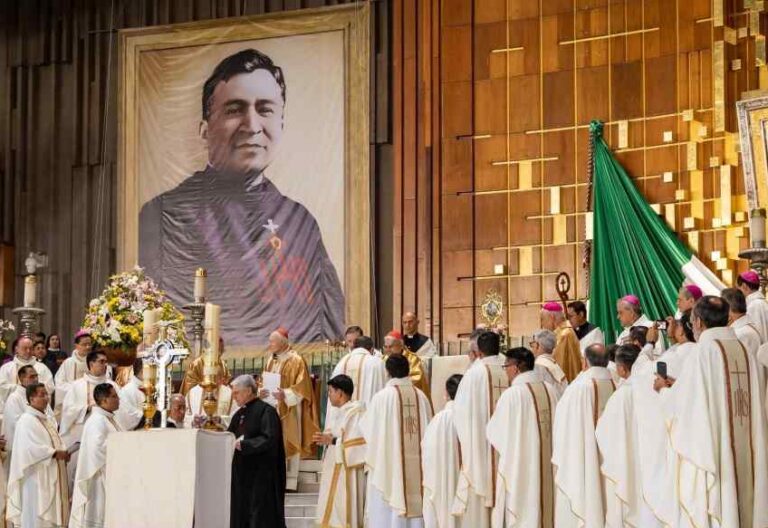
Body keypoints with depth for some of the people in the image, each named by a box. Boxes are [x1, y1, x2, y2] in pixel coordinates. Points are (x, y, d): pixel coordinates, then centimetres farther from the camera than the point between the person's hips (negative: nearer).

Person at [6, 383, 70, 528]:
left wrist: (63, 453, -3)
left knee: (51, 515, 9)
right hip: (36, 478, -9)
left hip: (51, 477, 9)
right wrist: (55, 454, -22)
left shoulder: (48, 420, 15)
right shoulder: (26, 421, -14)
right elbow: (31, 448, -23)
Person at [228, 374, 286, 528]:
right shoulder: (239, 414, 16)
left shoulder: (266, 411, -10)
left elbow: (269, 439, -21)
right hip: (242, 476, 8)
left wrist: (242, 444, -20)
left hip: (261, 476, -8)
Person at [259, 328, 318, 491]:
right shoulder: (271, 361, 14)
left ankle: (290, 482, -1)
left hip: (289, 411, -7)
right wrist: (261, 391, -5)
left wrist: (285, 395, -27)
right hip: (272, 409, 7)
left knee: (288, 445, -4)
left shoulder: (296, 361, -8)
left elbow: (301, 388, -13)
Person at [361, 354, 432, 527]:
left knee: (388, 511, 1)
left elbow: (367, 427, 0)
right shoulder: (421, 396, 0)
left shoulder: (383, 396, -11)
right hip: (416, 466, 4)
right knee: (414, 506, 9)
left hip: (389, 464, -4)